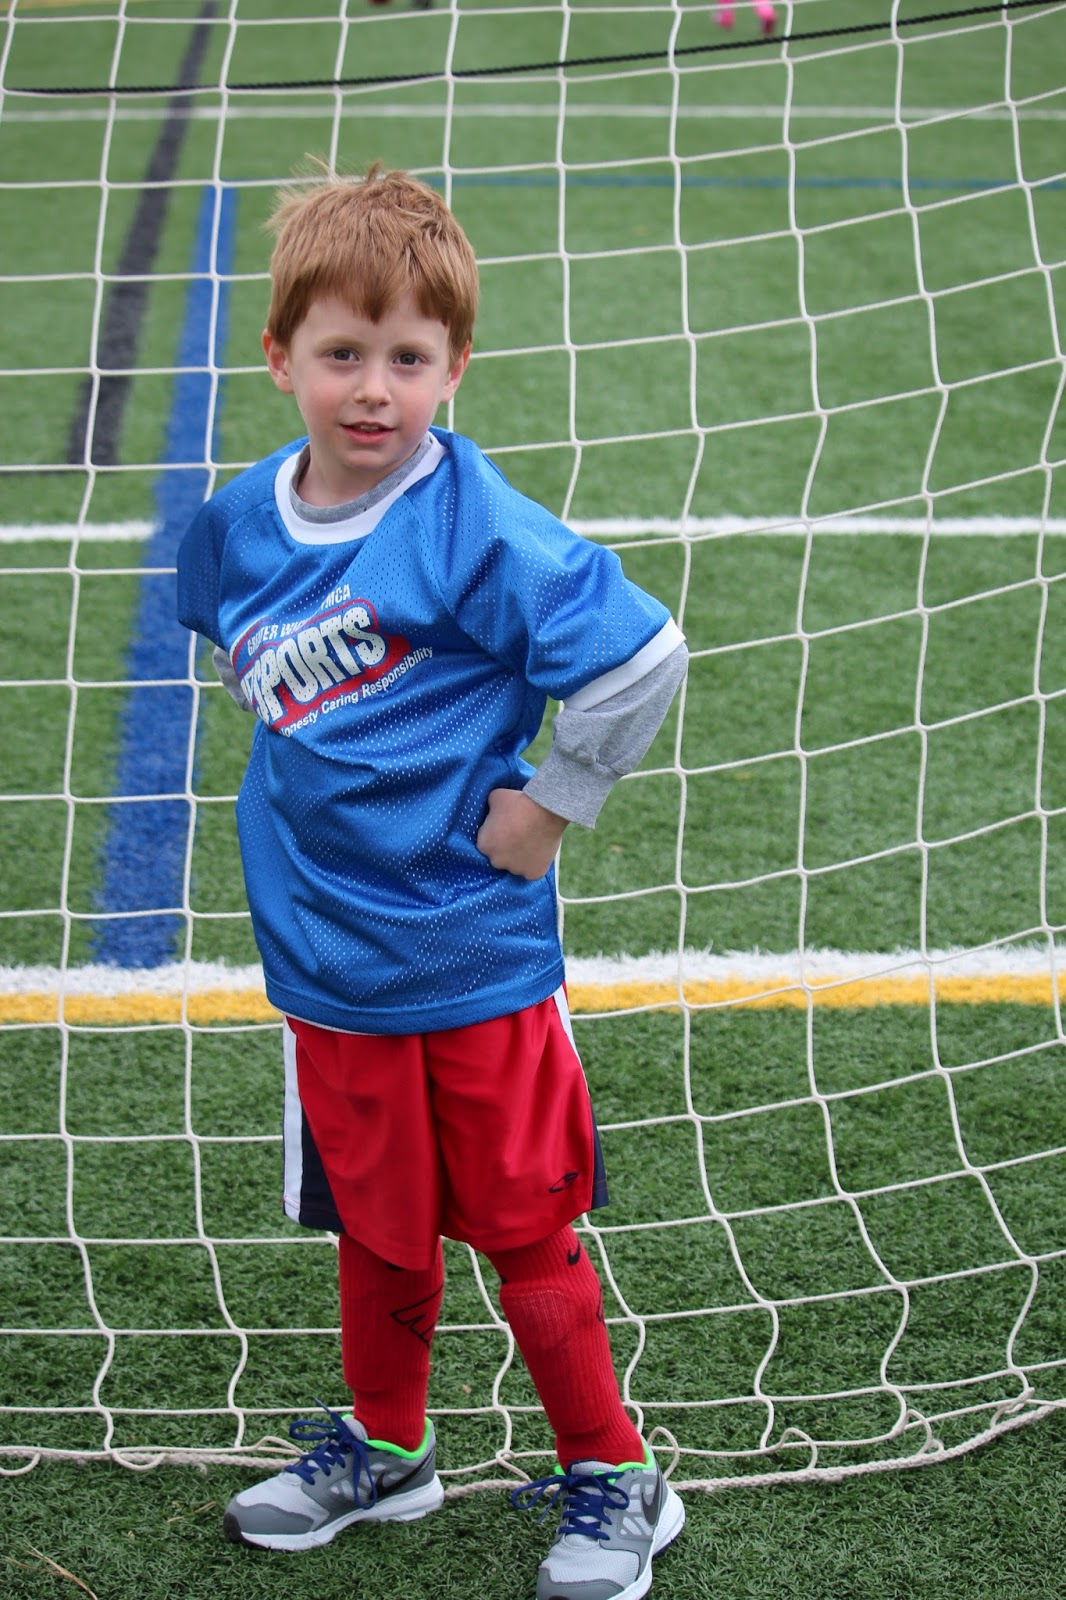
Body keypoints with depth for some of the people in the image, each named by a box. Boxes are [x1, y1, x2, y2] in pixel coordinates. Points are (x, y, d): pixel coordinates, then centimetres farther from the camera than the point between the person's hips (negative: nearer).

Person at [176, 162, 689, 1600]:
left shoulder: (480, 530, -19)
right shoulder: (238, 524, -1)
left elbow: (645, 656, -18)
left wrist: (551, 802, -11)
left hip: (477, 953, -4)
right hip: (323, 952, 4)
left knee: (525, 1232, 7)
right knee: (375, 1228, 18)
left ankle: (614, 1479, 25)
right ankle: (383, 1447, 40)